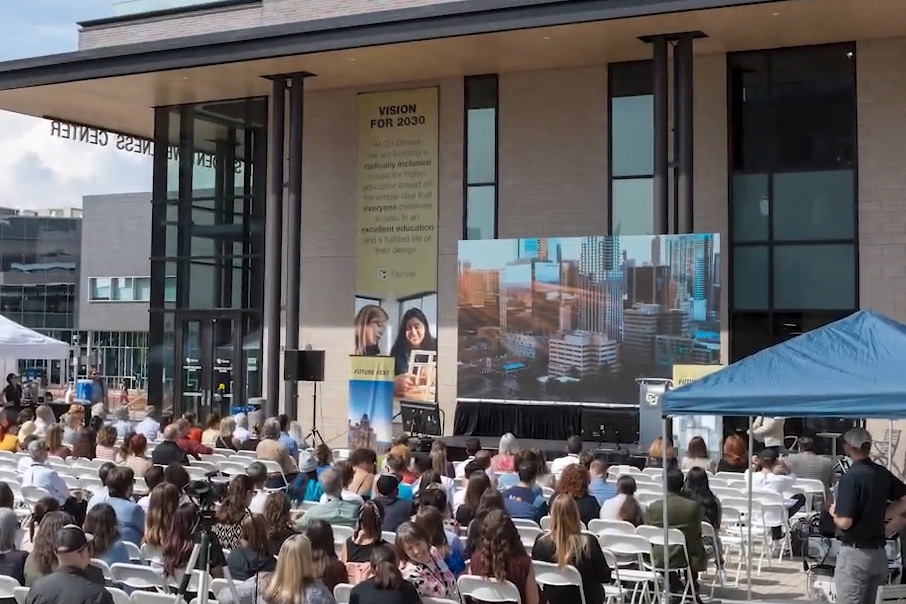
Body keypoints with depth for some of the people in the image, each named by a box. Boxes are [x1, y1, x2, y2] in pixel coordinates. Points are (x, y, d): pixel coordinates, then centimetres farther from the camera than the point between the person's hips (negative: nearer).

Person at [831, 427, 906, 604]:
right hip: (879, 554, 7)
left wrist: (833, 512, -2)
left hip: (855, 554, -7)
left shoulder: (850, 477, -19)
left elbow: (845, 523, -23)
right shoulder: (882, 473, 3)